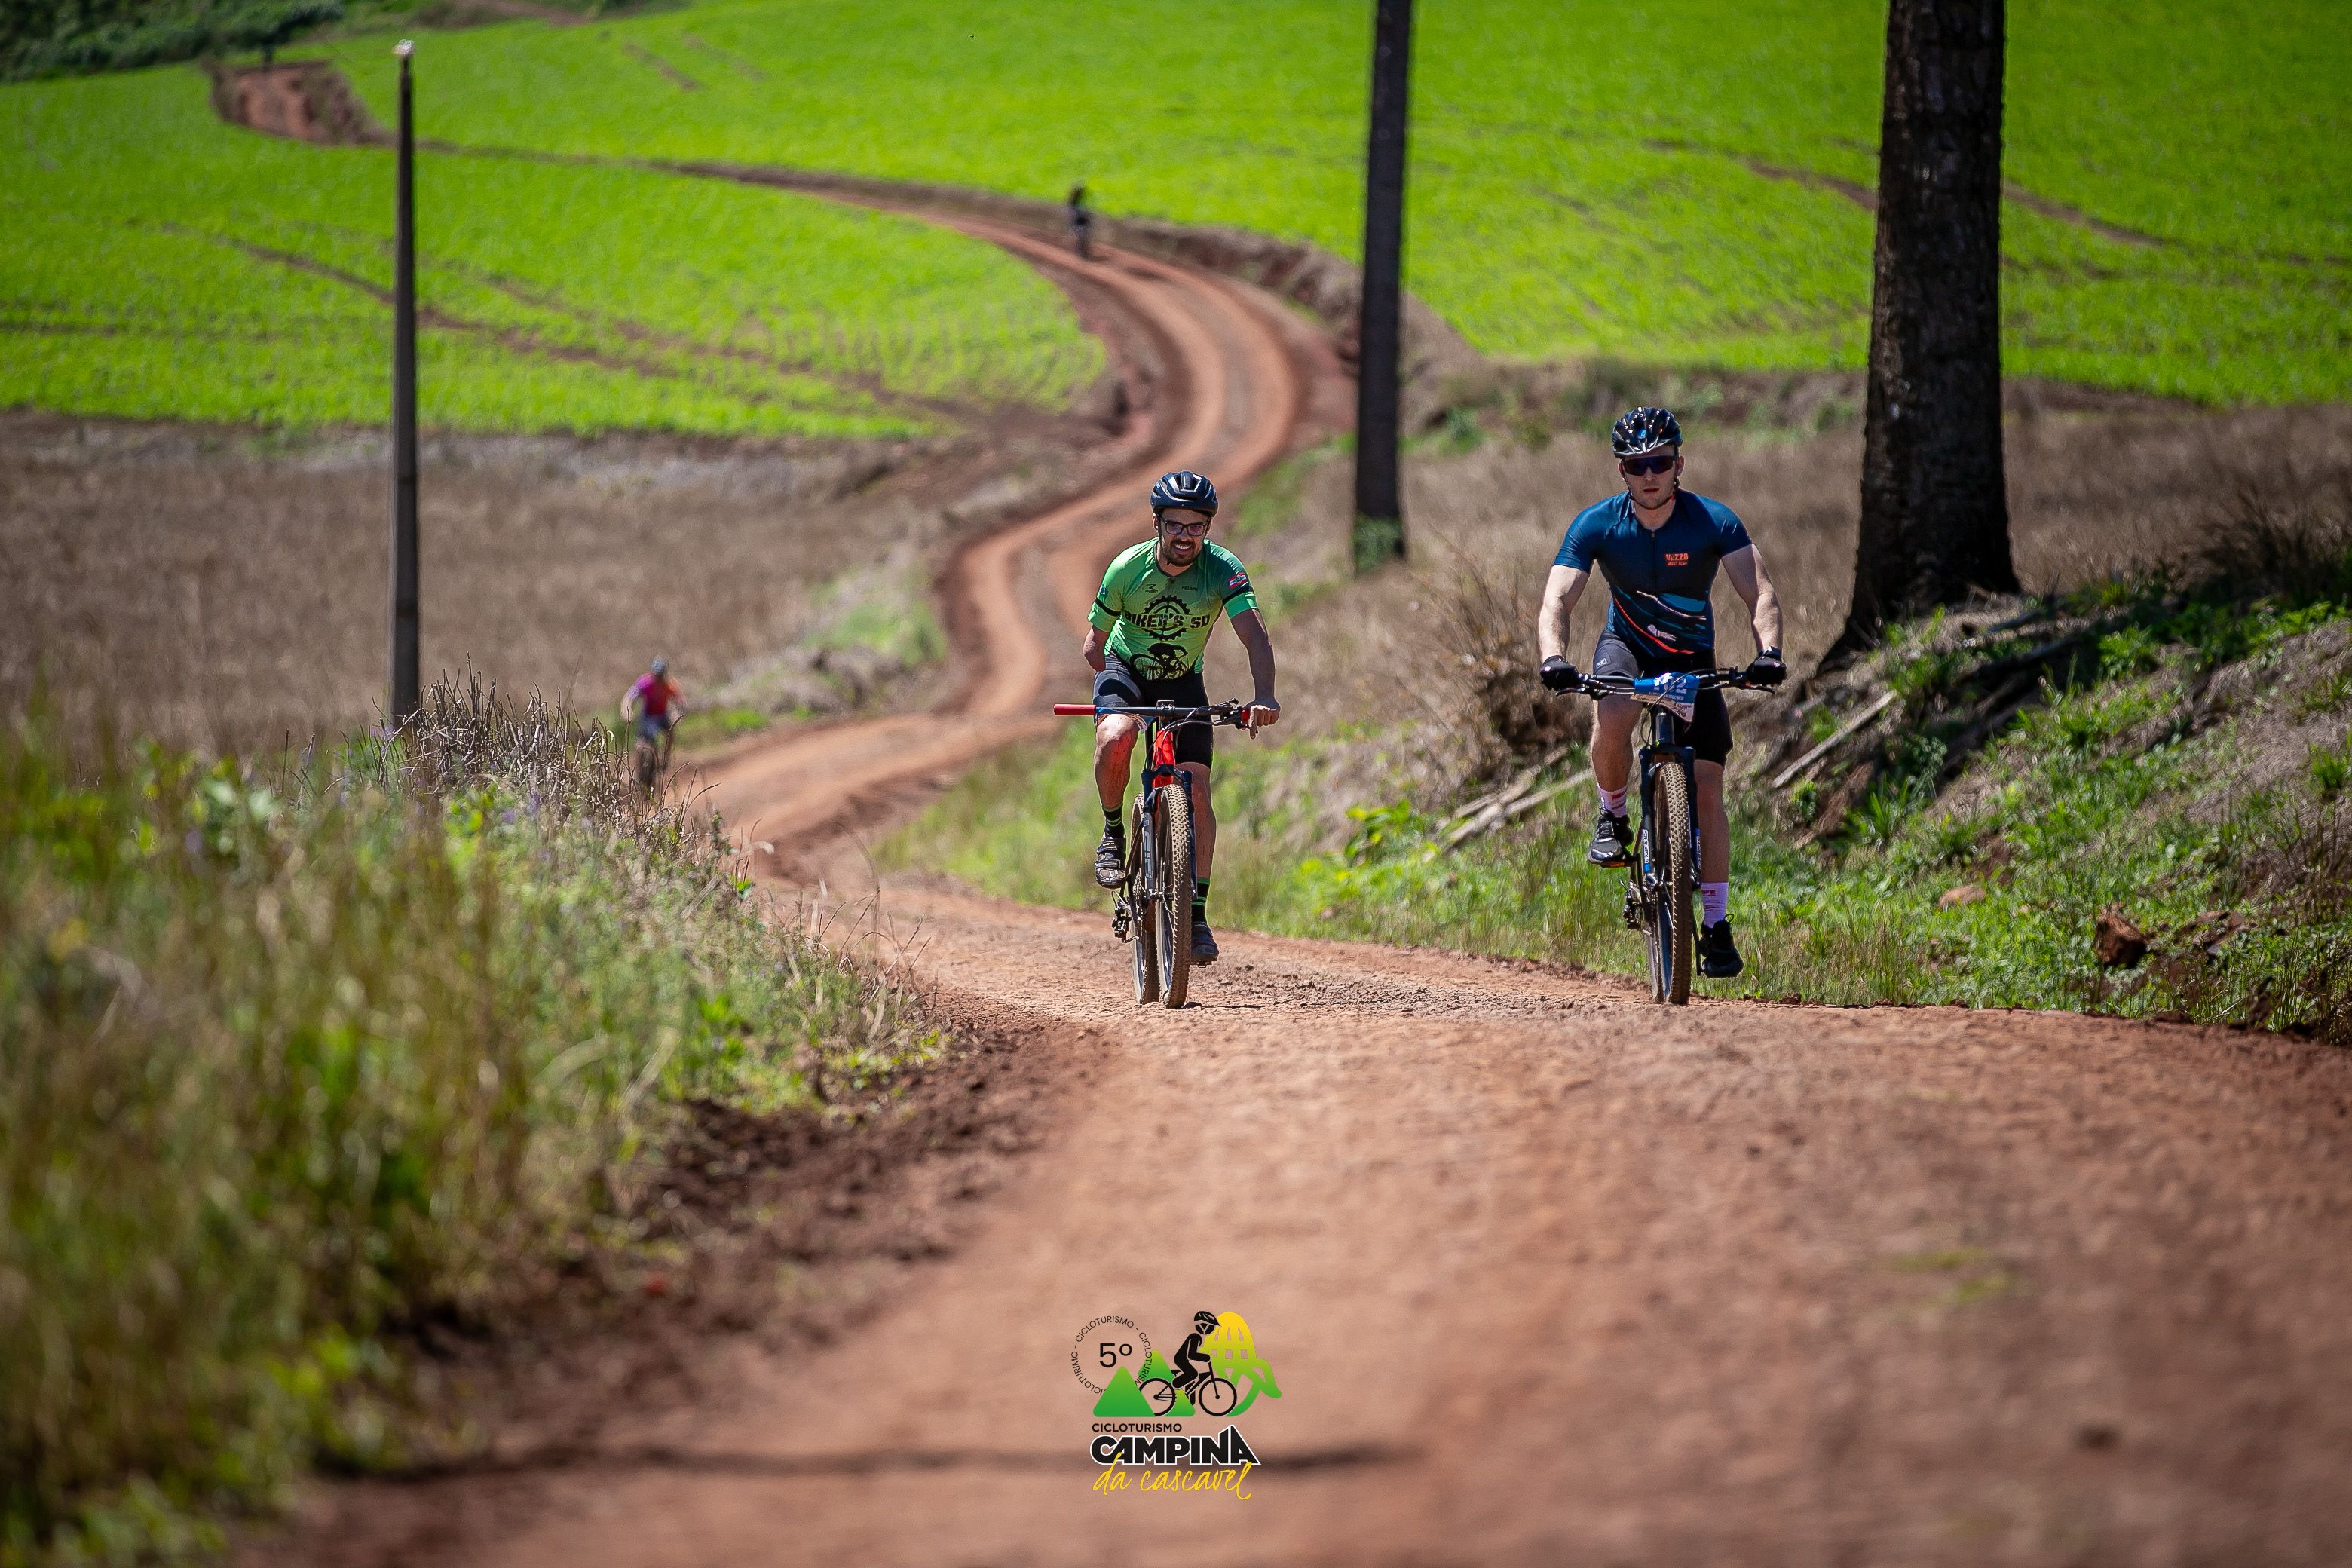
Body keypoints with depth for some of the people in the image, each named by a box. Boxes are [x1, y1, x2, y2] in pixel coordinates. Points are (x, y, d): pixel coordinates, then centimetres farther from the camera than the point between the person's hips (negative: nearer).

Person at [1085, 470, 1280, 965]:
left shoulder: (1224, 570, -25)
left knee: (1197, 789, -12)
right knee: (1114, 740, -34)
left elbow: (1255, 636, -36)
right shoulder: (1128, 569, -23)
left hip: (1183, 680, 1)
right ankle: (1113, 832, -7)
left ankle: (1197, 913, -3)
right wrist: (1109, 678, -21)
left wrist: (1264, 698, -50)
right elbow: (1095, 642, -8)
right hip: (1127, 668, -1)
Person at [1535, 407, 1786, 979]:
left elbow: (1760, 593, -28)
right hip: (1627, 646, 0)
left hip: (1693, 658, 0)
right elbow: (1556, 602, -26)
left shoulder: (1713, 522, -20)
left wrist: (1768, 650, -48)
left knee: (1707, 787, -11)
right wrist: (1554, 657, -47)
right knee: (1612, 718, -36)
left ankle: (1716, 923, -2)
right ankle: (1613, 819, -8)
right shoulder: (1597, 525, -19)